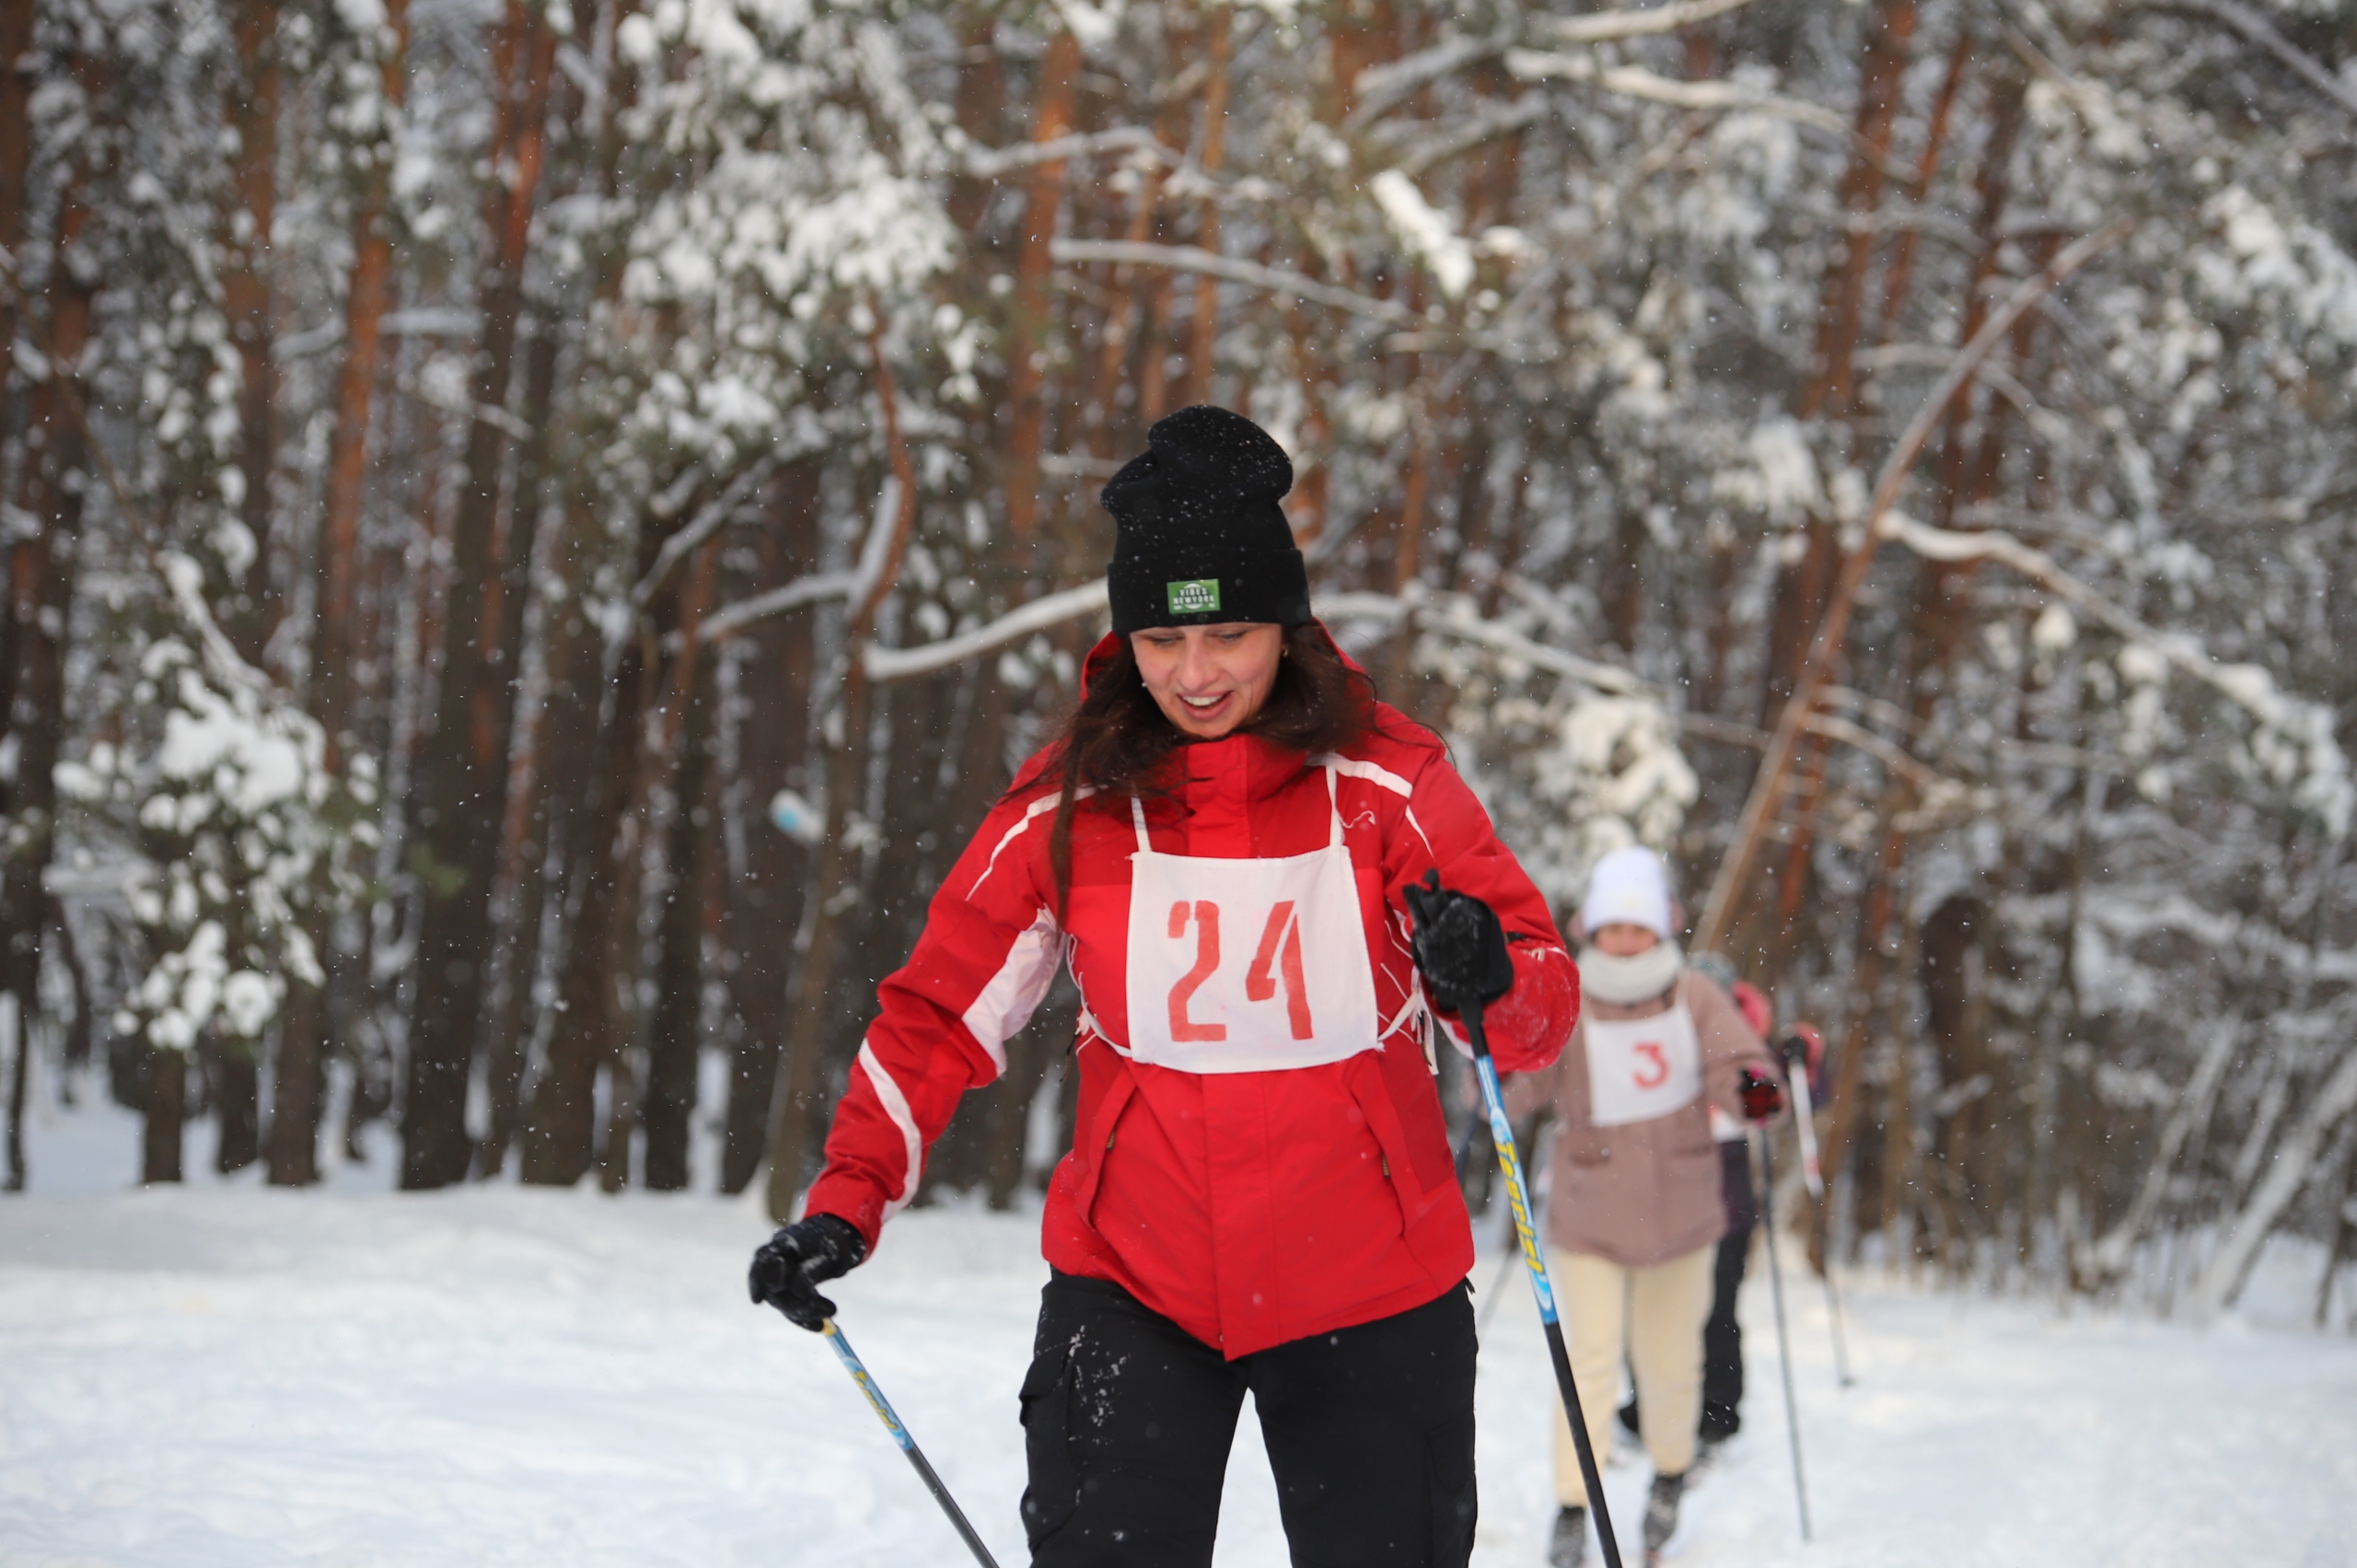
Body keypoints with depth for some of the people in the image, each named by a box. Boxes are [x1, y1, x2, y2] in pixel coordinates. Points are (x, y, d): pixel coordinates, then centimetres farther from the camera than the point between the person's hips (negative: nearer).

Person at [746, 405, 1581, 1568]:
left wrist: (1489, 981, -31)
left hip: (1367, 1291, 0)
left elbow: (1547, 1008, -8)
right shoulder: (1071, 803, -4)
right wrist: (846, 1201, -8)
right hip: (1133, 1285, 0)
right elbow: (940, 1013, 3)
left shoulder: (1386, 783, -7)